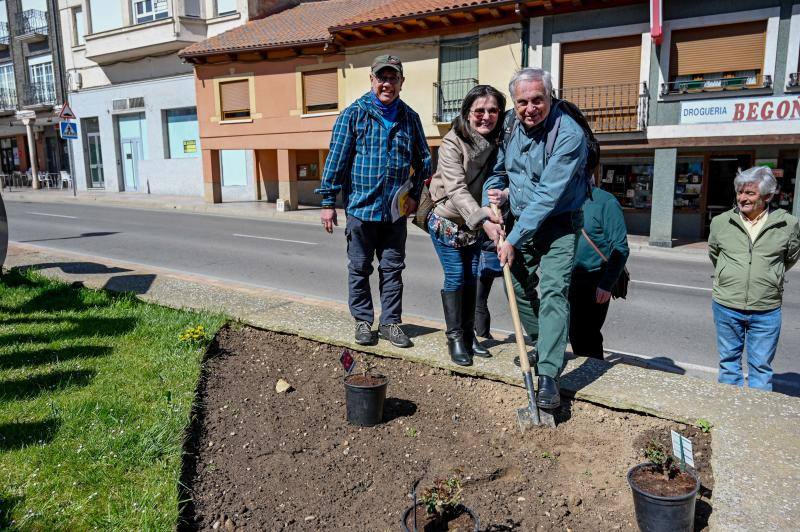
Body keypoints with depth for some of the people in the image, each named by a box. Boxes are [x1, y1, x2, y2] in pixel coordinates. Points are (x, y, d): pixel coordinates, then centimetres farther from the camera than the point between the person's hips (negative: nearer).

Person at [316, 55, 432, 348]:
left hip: (396, 210, 3)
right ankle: (363, 321, 22)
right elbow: (336, 159, -5)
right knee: (359, 268, 8)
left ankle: (390, 322, 21)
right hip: (360, 206, -2)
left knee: (392, 269, 9)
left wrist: (415, 194, 7)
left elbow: (423, 160, 17)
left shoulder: (410, 118, 7)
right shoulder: (353, 114, -3)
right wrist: (328, 202, -7)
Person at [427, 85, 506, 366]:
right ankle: (455, 338, 9)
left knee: (473, 277, 9)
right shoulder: (452, 143, -21)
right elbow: (457, 190, -29)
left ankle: (468, 335, 23)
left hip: (475, 223, 5)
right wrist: (482, 216, -42)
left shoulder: (498, 143, -6)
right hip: (446, 221, -5)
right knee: (456, 276, -5)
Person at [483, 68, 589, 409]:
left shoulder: (569, 134, -22)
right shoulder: (512, 126, 1)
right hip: (519, 222, 7)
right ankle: (543, 348, 35)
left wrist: (514, 240, -27)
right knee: (519, 288, 13)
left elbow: (548, 195, -27)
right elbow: (499, 170, 17)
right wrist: (489, 206, -3)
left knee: (553, 292, -18)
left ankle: (548, 375, -17)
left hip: (558, 224, -7)